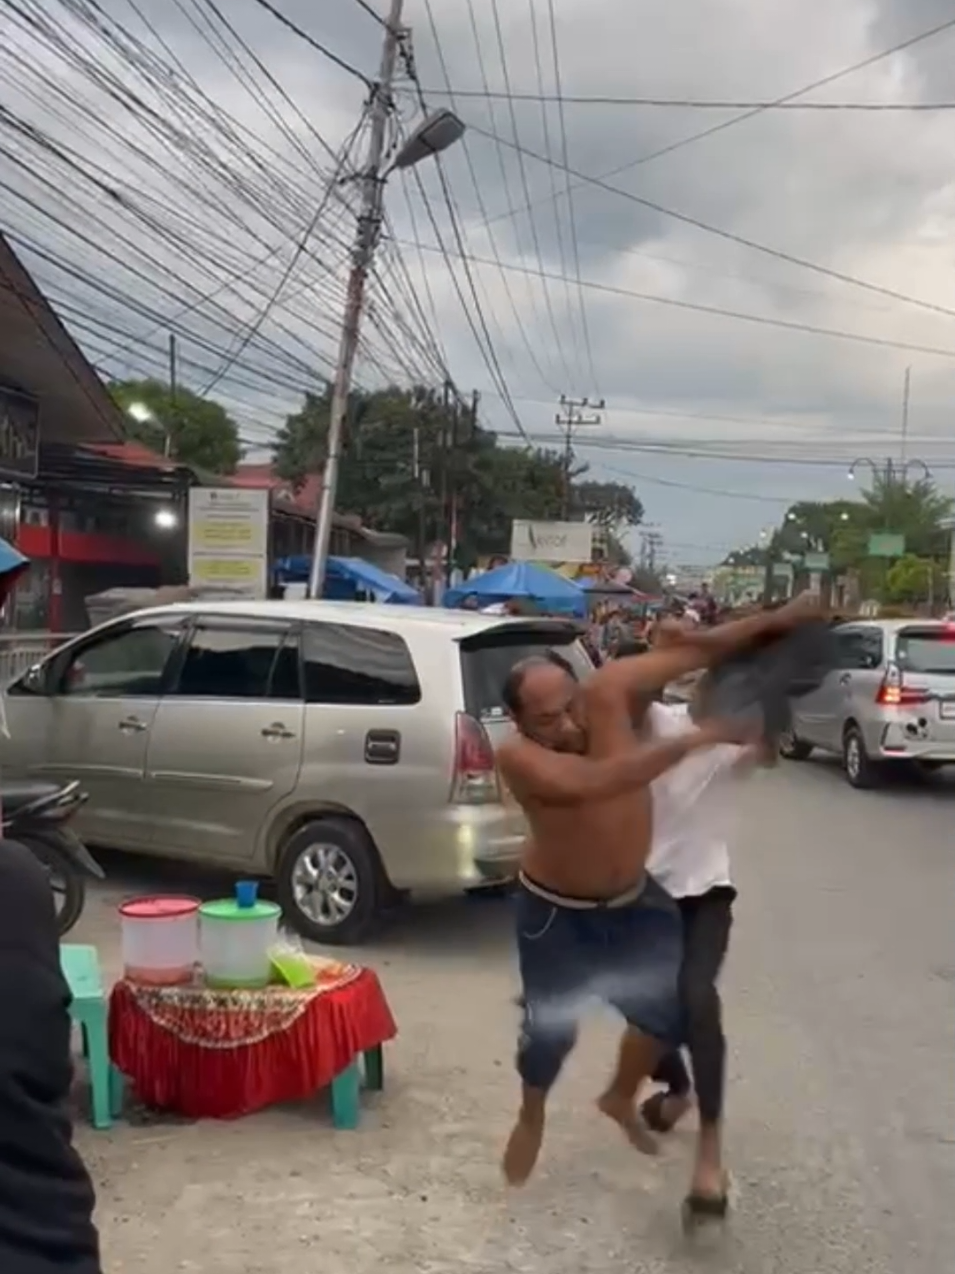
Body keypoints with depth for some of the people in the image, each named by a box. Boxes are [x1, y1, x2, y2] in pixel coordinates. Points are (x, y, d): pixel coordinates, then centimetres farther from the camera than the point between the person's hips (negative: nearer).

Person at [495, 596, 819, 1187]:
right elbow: (595, 782, -49)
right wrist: (690, 741, -51)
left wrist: (772, 622, -17)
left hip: (633, 897, 4)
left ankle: (621, 1098, 44)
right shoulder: (518, 757, -33)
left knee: (667, 1010, 13)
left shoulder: (609, 692, -23)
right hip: (556, 911, -4)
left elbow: (694, 650, -13)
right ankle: (531, 1119, 41)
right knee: (550, 1029, 7)